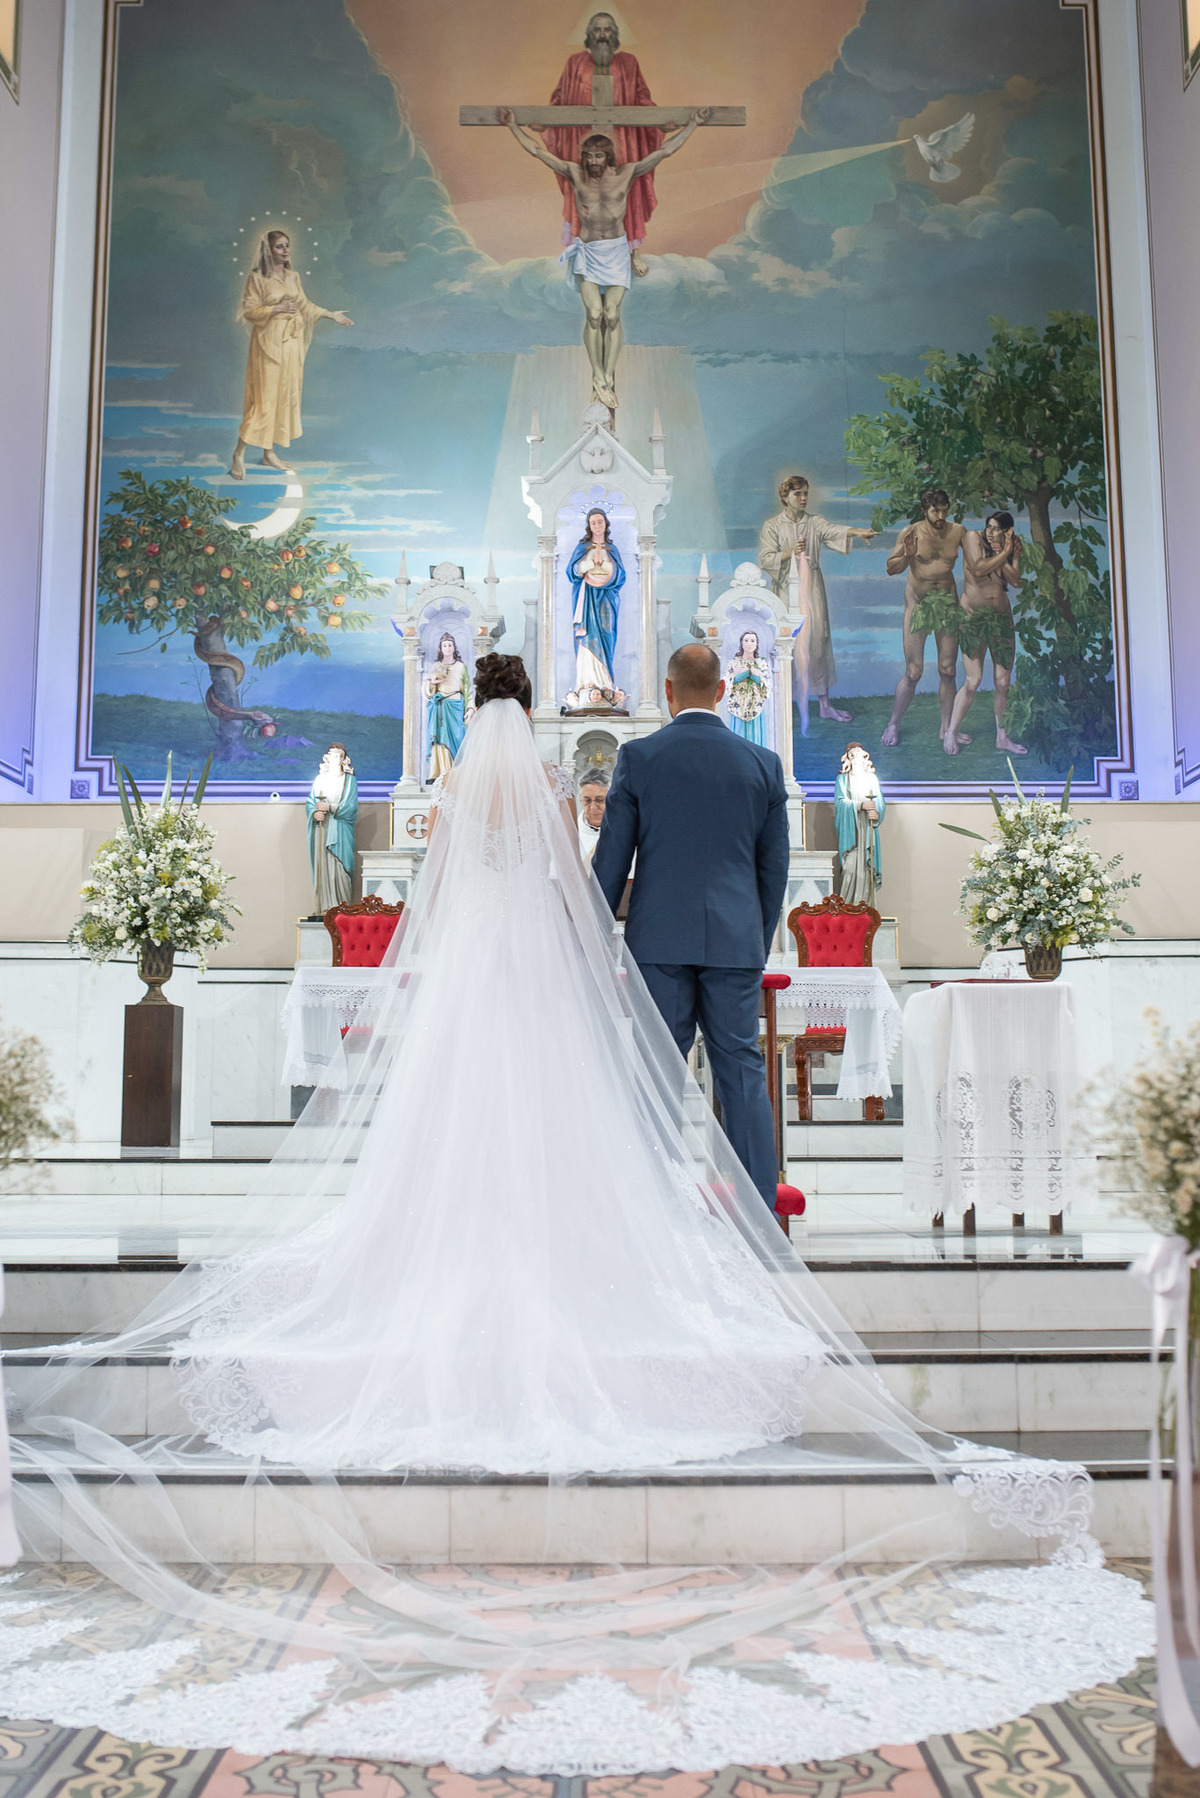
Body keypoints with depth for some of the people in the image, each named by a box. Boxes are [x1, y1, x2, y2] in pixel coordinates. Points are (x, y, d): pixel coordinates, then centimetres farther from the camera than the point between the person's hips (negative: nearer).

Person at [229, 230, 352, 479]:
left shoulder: (293, 276, 10)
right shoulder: (257, 278, -8)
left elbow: (305, 305, 19)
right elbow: (249, 310, -10)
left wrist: (331, 315, 17)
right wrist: (277, 309, -18)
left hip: (292, 342, 7)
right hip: (269, 342, -7)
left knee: (286, 396, 8)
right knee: (263, 397, -9)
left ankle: (269, 453, 17)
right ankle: (239, 455, -3)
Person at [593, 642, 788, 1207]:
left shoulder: (639, 757, -2)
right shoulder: (764, 763, 4)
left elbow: (611, 858, -1)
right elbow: (774, 867, 9)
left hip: (660, 937, -2)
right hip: (735, 939, 2)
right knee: (742, 1069, 6)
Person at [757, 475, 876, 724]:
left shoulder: (815, 522, 5)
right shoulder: (772, 526, 1)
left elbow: (833, 531, -16)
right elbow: (765, 559, -6)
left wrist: (855, 532, -36)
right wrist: (790, 552, -21)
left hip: (811, 587, 2)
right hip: (786, 588, -2)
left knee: (818, 639, -1)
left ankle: (824, 703, 5)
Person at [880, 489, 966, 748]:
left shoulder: (958, 532, 0)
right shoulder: (911, 532, -8)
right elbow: (891, 568, -7)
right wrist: (907, 556, -26)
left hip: (947, 601, 3)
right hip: (918, 603, -3)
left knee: (948, 670, 5)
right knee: (914, 671, -6)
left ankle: (945, 727, 17)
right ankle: (893, 725, 9)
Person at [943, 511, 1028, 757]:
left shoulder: (1012, 548, 8)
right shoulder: (973, 537, -3)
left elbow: (1016, 580, -5)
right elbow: (978, 569, -17)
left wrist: (1002, 555, -13)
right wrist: (1003, 554, -12)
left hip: (1002, 617, 4)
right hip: (973, 616, -4)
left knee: (1003, 682, 4)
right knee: (973, 680, -13)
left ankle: (1002, 737, 16)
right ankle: (951, 733, 1)